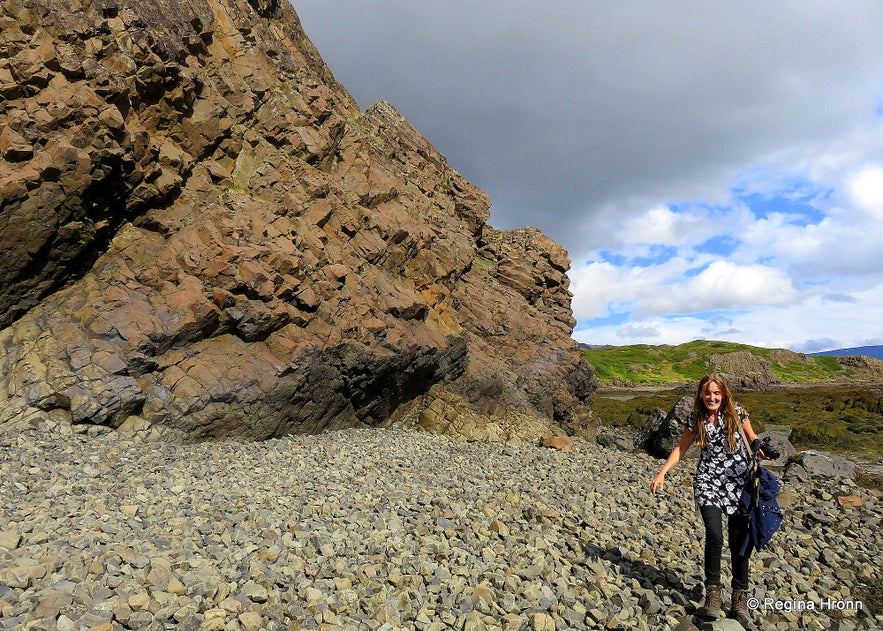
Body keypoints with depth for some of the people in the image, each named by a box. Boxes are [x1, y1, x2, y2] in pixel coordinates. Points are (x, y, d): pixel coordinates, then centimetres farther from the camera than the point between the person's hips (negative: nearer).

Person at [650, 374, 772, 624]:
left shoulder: (736, 412, -3)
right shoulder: (696, 420, -1)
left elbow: (751, 436, 11)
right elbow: (681, 448, 6)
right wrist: (661, 473, -1)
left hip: (738, 479, 0)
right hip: (708, 481, 0)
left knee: (738, 538, 0)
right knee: (714, 535, -14)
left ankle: (740, 596, 16)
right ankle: (713, 593, 1)